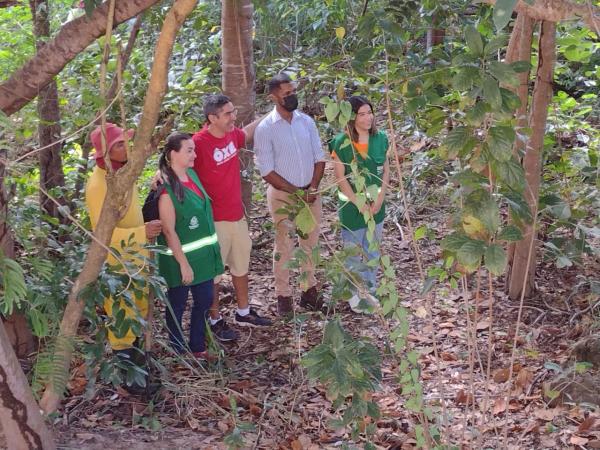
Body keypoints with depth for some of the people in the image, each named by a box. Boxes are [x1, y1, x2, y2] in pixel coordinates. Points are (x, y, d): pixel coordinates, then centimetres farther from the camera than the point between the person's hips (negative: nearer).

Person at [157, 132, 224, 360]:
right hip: (181, 256, -8)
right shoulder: (167, 189, -22)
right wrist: (183, 264, -18)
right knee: (178, 305, 9)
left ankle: (197, 347, 32)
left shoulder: (192, 174, 2)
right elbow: (169, 231, -20)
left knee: (204, 300, 16)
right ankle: (178, 351, 25)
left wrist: (212, 248, 16)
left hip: (203, 253, 8)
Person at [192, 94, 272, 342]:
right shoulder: (199, 142, -23)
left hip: (237, 215, 8)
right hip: (214, 220, -8)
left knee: (241, 265, 22)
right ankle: (215, 321, 25)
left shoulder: (232, 134, 0)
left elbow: (246, 132, 24)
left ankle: (243, 312, 40)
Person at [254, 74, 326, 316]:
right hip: (282, 194, -4)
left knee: (310, 244, 12)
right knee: (284, 246, 3)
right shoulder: (265, 128, -12)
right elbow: (267, 171, -12)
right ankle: (283, 296, 15)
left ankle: (309, 291, 25)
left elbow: (319, 158, 5)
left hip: (310, 193, 4)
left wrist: (312, 189, -8)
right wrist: (296, 192, -13)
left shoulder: (306, 121, 2)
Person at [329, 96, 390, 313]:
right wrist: (359, 203, -14)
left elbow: (386, 170, 4)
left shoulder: (380, 139, -2)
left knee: (372, 250, 15)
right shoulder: (341, 143, -15)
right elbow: (341, 178, -13)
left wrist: (380, 198, -6)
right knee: (353, 251, 8)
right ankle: (354, 294, 23)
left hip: (376, 204, 4)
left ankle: (369, 290, 31)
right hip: (352, 205, -4)